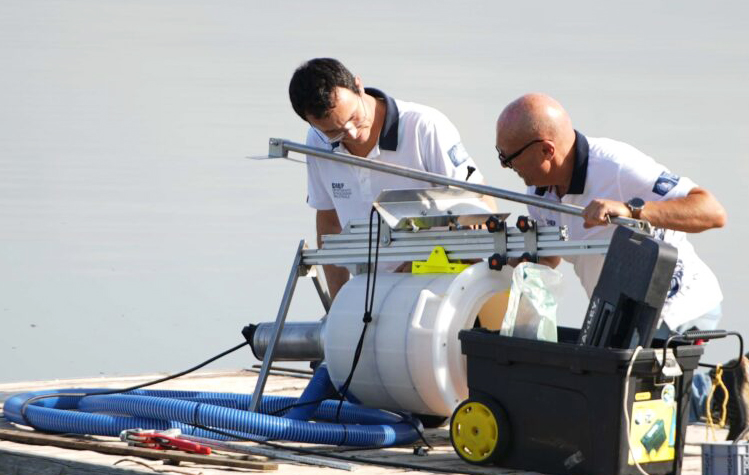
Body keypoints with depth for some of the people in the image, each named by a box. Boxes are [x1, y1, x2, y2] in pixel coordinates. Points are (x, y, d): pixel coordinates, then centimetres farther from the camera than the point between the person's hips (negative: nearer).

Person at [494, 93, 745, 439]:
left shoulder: (617, 167, -30)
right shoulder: (541, 189, -5)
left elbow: (713, 212, -36)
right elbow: (546, 260, 10)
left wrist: (630, 211, -50)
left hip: (680, 312, -9)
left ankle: (712, 395, 3)